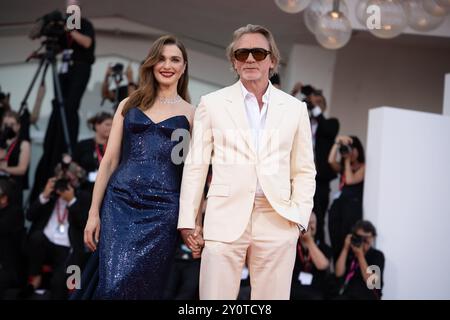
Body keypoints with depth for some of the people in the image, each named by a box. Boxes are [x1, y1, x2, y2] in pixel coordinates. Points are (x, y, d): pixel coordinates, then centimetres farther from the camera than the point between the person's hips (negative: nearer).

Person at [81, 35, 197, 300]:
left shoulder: (192, 113, 9)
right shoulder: (129, 105, 13)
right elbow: (110, 160, 11)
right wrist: (94, 212, 4)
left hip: (163, 209, -1)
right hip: (120, 202, 1)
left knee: (141, 287, -5)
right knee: (112, 285, -10)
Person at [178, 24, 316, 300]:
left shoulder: (295, 108, 11)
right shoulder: (212, 104, 7)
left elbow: (304, 170, 13)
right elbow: (196, 165, 8)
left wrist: (299, 216, 1)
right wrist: (187, 219, 4)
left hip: (278, 223, 1)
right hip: (226, 219, -1)